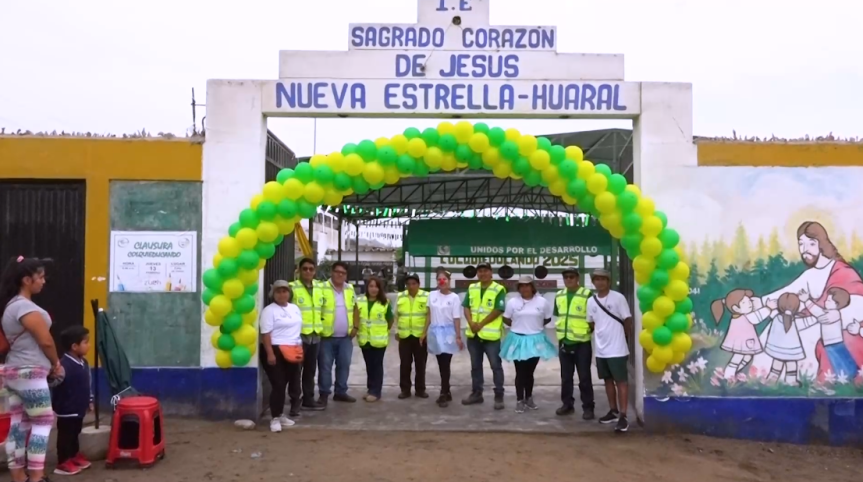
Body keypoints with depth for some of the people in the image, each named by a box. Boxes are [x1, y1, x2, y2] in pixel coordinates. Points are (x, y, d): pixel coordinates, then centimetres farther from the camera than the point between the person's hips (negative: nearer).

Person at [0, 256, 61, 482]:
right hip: (30, 374, -9)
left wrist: (48, 365, 10)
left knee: (18, 424, 10)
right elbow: (45, 341, -16)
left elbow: (22, 341, 13)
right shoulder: (26, 307, -17)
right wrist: (56, 364, 0)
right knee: (43, 422, -2)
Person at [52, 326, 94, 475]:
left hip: (79, 408, 9)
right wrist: (57, 406, -24)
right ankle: (63, 463, 13)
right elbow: (56, 387, -26)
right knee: (65, 436, 3)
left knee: (75, 434, 21)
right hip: (67, 410, -9)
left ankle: (75, 456, 33)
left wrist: (89, 401, 20)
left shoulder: (83, 363, 5)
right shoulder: (64, 366, -26)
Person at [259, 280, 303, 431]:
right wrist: (270, 353, -22)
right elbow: (265, 334, -15)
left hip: (293, 351, 7)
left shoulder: (295, 308, 14)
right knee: (278, 385, -7)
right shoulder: (269, 310, -8)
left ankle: (280, 415, 23)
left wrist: (299, 349, 16)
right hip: (276, 351, -7)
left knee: (293, 383, 10)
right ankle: (275, 418, 1)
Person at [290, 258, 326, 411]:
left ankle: (308, 399, 23)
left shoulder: (321, 287, 9)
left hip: (315, 334, 6)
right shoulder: (292, 287, -9)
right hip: (298, 334, -6)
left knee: (310, 369, 14)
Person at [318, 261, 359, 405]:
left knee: (344, 365, 11)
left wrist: (355, 327, 9)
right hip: (327, 336, -5)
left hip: (345, 337, 5)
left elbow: (355, 308, 17)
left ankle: (341, 392, 21)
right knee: (325, 366, 2)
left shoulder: (350, 289, 8)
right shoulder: (323, 288, -9)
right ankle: (324, 393, 12)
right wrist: (319, 328, -11)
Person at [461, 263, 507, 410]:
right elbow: (466, 307, 7)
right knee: (475, 365, 14)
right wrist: (471, 323, -11)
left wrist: (480, 324, -15)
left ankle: (499, 396, 7)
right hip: (473, 334, 6)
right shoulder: (472, 288, 9)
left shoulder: (499, 289, -8)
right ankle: (476, 393, 25)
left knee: (496, 366, 0)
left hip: (490, 334, -6)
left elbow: (497, 311, -15)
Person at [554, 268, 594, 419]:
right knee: (565, 376, 13)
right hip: (564, 342, 6)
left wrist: (588, 329, -13)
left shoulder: (587, 295, -10)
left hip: (582, 342, -6)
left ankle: (588, 407, 9)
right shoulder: (559, 296, 9)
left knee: (584, 377, 1)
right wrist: (561, 331, 10)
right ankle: (567, 404, 23)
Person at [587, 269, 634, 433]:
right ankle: (614, 411, 27)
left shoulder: (618, 298, -9)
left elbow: (627, 320, -4)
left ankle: (623, 416, 0)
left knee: (621, 381, -1)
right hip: (601, 349, 6)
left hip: (617, 349, -6)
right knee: (608, 380, 15)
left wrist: (626, 338, 3)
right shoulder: (591, 301, 5)